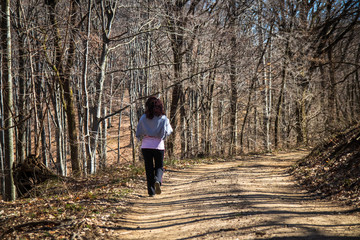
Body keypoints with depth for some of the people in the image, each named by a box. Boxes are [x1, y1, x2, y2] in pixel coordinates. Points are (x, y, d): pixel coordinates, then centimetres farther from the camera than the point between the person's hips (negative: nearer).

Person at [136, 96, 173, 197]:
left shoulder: (143, 118, 0)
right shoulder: (163, 118, -2)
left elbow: (138, 134, 2)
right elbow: (167, 132, -11)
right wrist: (161, 136, 9)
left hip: (146, 146, 1)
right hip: (159, 146, -1)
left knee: (149, 169, 9)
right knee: (159, 167, 13)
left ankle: (151, 191, 6)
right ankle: (157, 181, -17)